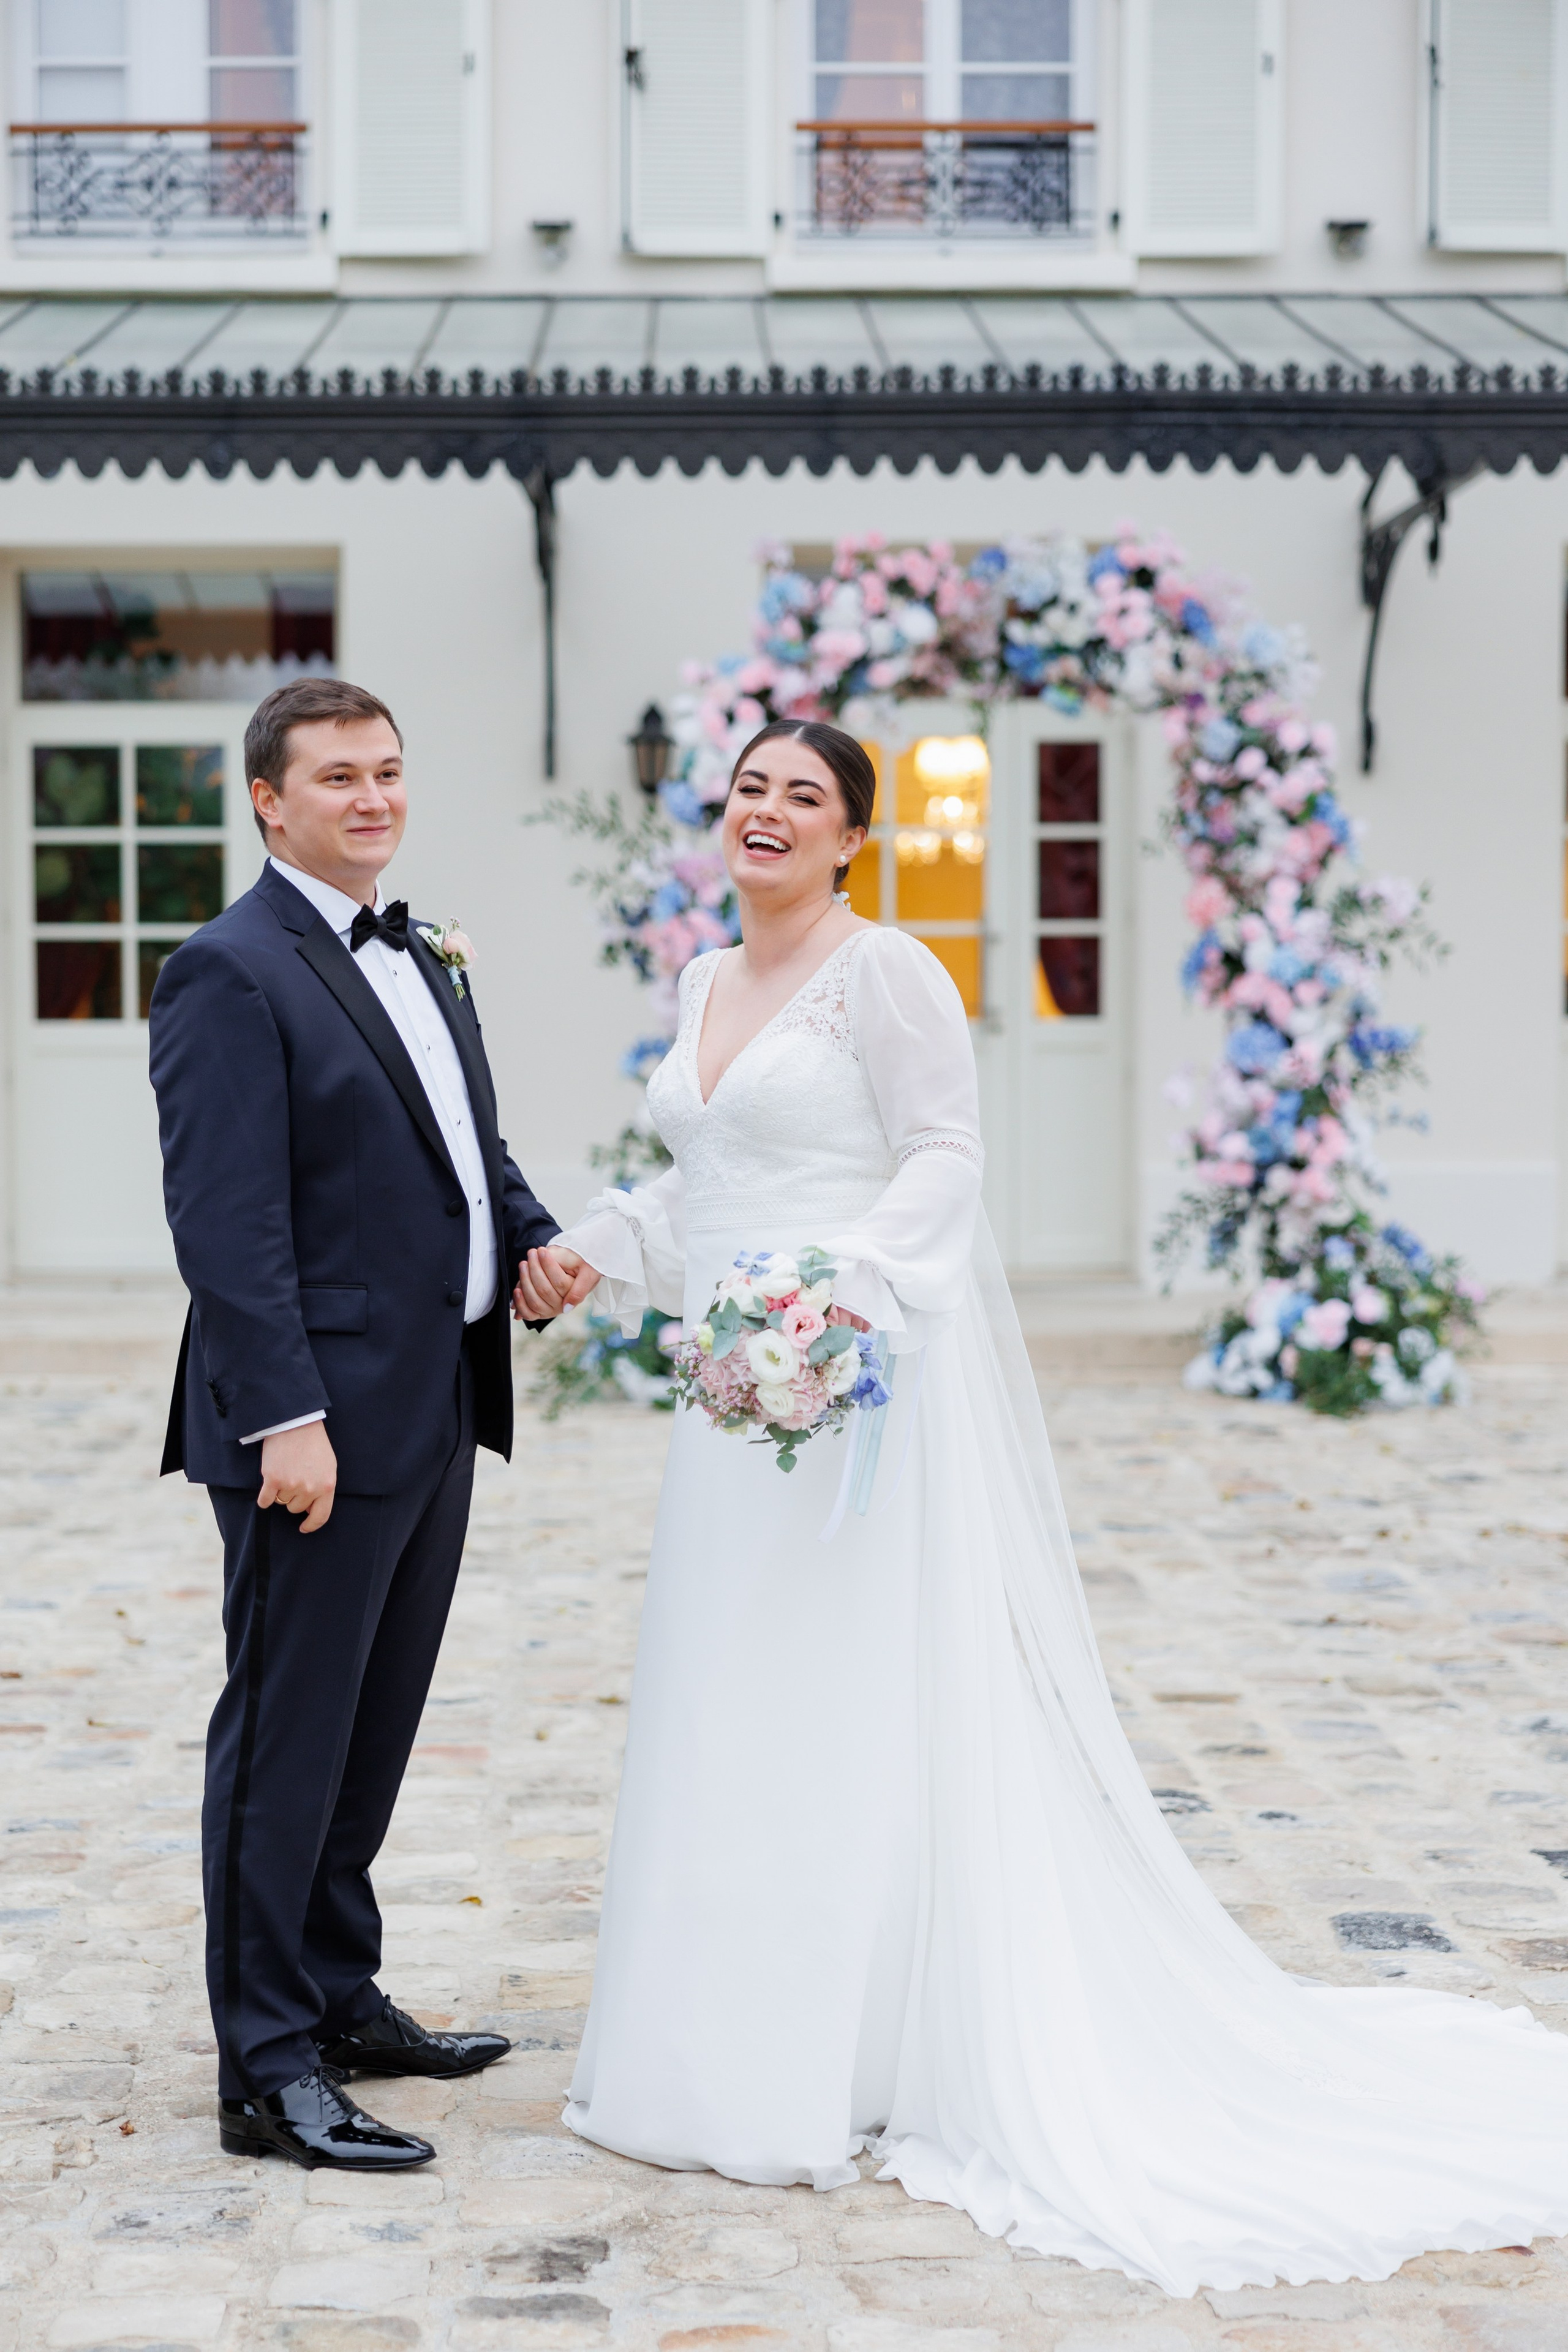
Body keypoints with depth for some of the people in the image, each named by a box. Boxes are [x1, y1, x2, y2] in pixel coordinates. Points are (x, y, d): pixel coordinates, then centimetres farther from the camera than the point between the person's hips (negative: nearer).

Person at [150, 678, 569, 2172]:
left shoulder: (424, 963, 15)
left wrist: (532, 1246, 3)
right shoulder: (231, 971, -12)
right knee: (286, 1737, -1)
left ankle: (339, 1996, 32)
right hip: (320, 1419, -9)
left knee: (375, 1728, 18)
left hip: (437, 1414, 9)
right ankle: (267, 2073, 7)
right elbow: (225, 1219, -19)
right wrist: (285, 1417, -23)